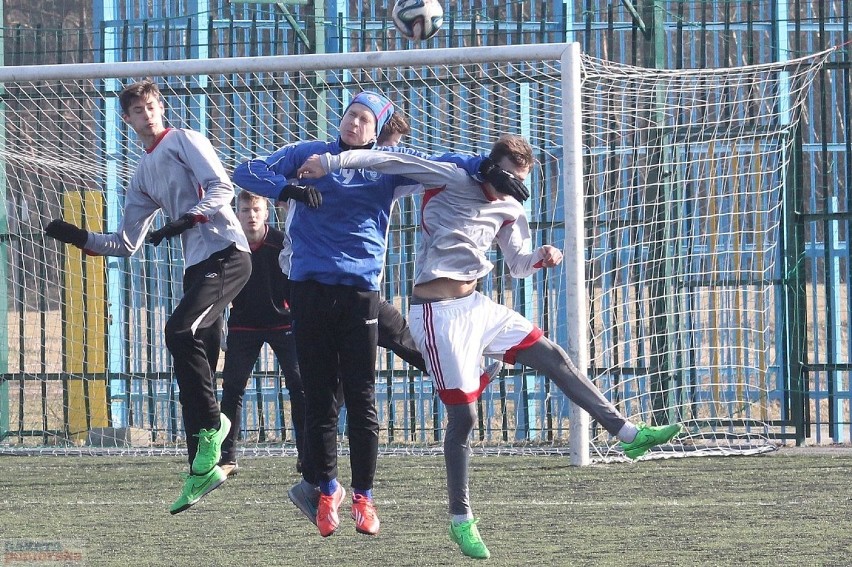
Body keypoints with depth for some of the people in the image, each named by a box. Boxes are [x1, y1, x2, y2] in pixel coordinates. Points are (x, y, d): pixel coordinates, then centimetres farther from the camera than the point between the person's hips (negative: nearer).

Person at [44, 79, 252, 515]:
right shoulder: (143, 174, 23)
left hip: (226, 253, -8)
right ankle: (203, 468, 1)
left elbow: (222, 188, -11)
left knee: (179, 331, -26)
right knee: (193, 369, 1)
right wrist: (81, 238, 11)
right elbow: (126, 244, 23)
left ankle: (210, 423, -13)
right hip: (196, 265, 8)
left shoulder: (184, 141, 2)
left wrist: (186, 219, -22)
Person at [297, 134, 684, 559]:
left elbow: (519, 265, 22)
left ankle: (627, 434, 10)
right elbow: (389, 161, -12)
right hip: (437, 313, -7)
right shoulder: (449, 179, -7)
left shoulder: (508, 211, 11)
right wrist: (332, 162, -20)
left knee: (554, 358, 4)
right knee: (463, 415, -6)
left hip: (475, 307, 7)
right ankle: (460, 519, 6)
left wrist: (541, 258, -1)